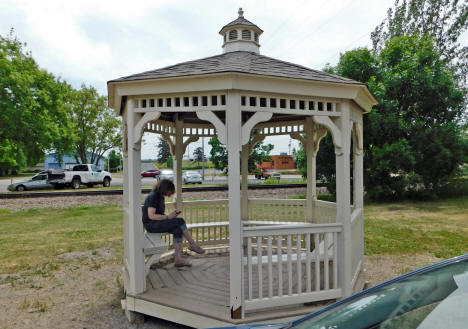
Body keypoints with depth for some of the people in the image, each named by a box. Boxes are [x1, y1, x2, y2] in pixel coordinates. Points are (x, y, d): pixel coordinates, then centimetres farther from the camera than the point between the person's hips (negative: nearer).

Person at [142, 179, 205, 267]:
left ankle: (178, 259, -18)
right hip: (151, 225, -9)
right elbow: (151, 215, -22)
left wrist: (171, 214, 2)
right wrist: (168, 217, -17)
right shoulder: (153, 197, -16)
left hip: (157, 223, 9)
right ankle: (193, 244, -3)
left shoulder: (161, 197, 13)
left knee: (178, 230, -16)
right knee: (181, 221, -19)